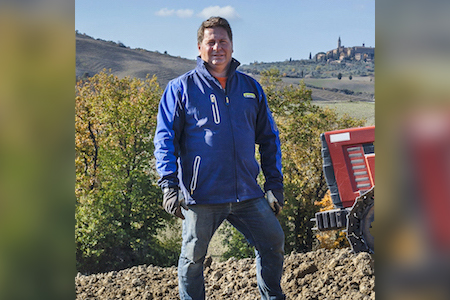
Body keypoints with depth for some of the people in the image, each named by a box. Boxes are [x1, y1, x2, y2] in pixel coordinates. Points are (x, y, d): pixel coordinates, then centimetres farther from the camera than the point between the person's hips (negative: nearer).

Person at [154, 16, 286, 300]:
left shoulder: (251, 87, 13)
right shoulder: (181, 88, 2)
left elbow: (269, 138, 17)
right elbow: (165, 139, -2)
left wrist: (275, 183, 10)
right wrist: (169, 184, -13)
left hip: (248, 194, 3)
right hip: (201, 196, -3)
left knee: (274, 242, 5)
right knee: (193, 257, 5)